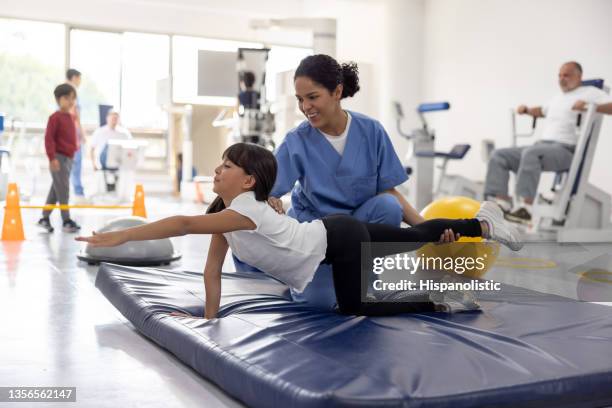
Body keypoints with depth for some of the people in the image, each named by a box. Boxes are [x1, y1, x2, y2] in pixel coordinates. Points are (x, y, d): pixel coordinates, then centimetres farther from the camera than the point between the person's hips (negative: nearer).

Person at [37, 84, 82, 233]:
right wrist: (52, 158, -21)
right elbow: (49, 138, -16)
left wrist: (74, 150, 22)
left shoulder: (70, 117, 13)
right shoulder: (55, 117, -11)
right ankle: (66, 220, 0)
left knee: (56, 190, 13)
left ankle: (45, 218, 22)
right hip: (59, 158, -8)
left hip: (68, 158, 8)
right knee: (63, 190, -6)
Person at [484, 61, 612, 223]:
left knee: (531, 152, -39)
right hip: (542, 144, 9)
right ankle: (500, 200, -19)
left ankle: (525, 207, -42)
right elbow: (542, 111, 51)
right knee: (499, 155, -6)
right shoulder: (558, 97, 32)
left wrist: (590, 106, -23)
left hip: (565, 149, -8)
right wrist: (527, 110, 32)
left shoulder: (590, 92, 7)